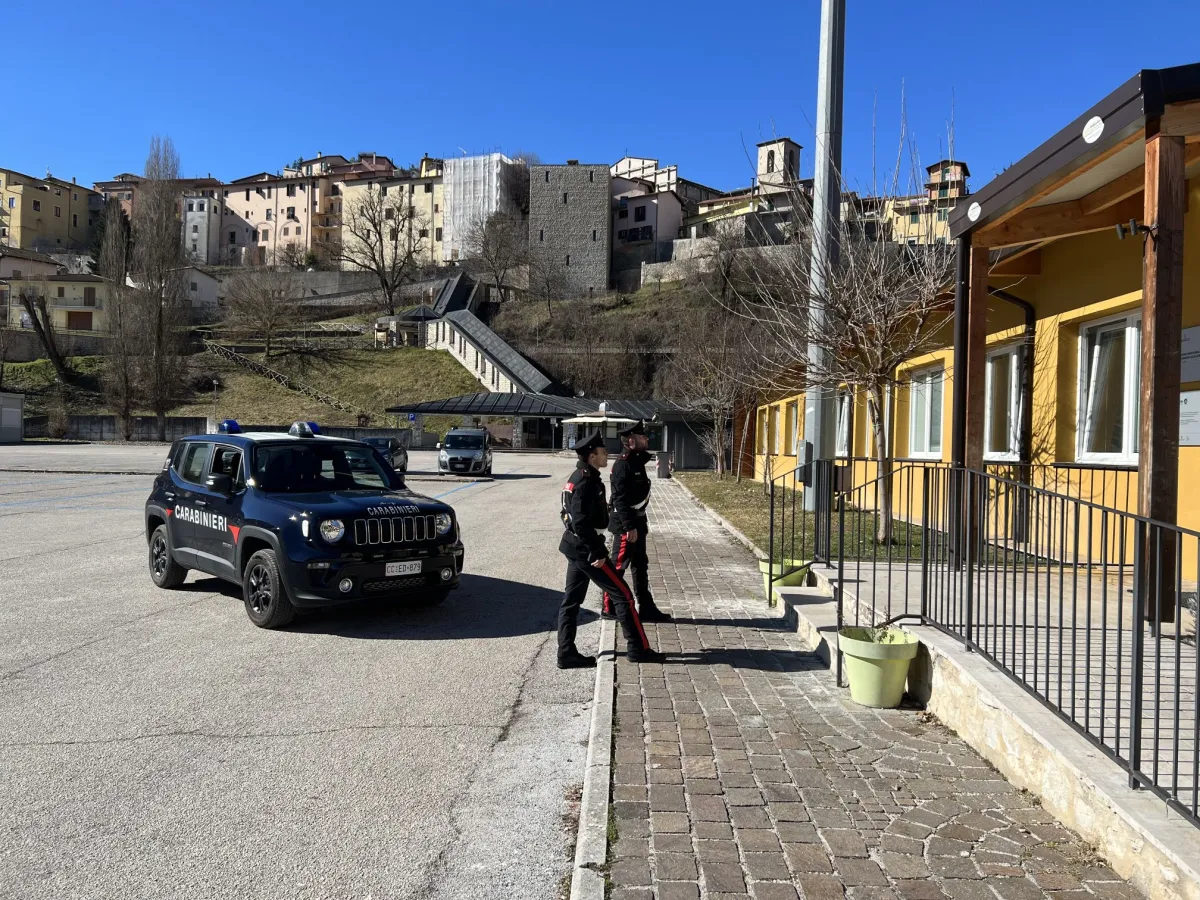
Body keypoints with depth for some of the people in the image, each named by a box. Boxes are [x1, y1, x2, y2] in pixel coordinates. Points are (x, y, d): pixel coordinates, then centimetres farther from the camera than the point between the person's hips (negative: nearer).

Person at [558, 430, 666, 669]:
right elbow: (581, 522, -25)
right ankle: (638, 649, 5)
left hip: (575, 548, 10)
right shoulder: (586, 482, -20)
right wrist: (597, 553, -21)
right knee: (623, 595, -2)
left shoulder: (579, 477, 11)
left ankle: (566, 653, 15)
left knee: (571, 600, 11)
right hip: (586, 549, -10)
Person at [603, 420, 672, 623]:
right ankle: (608, 607, 11)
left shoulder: (637, 461, 12)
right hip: (625, 524, -10)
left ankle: (646, 608, 20)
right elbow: (620, 499, -22)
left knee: (641, 565, 13)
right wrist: (629, 527, -24)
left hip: (637, 521, 10)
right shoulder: (622, 465, -17)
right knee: (618, 566, 0)